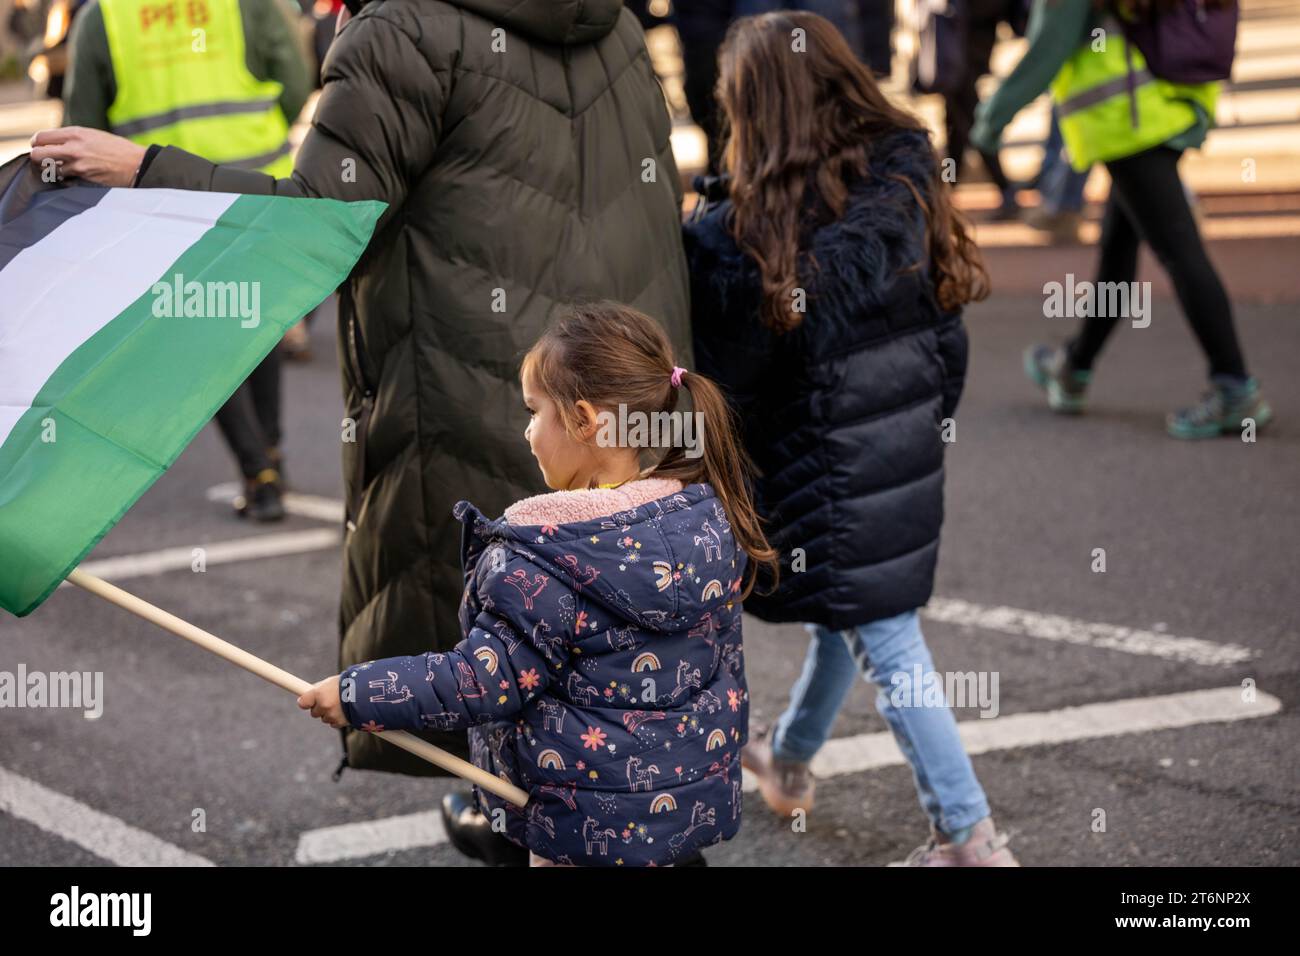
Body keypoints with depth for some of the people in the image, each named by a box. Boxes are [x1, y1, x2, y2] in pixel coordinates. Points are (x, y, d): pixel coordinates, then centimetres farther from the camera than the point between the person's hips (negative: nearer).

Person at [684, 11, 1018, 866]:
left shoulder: (740, 239, -21)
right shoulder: (907, 189, -4)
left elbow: (725, 380, -13)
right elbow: (946, 338, 5)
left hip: (823, 479, -6)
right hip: (909, 461, 7)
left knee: (885, 644, 1)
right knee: (851, 614, 24)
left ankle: (969, 836, 4)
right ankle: (790, 762, 46)